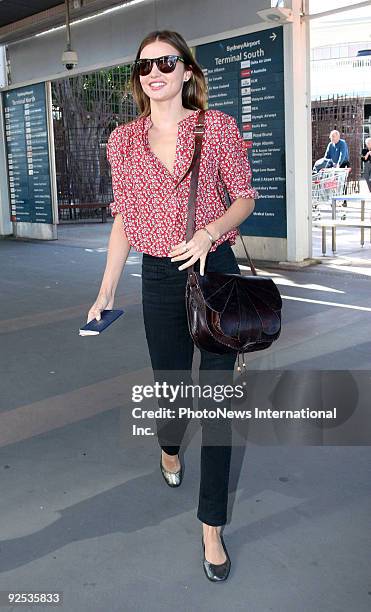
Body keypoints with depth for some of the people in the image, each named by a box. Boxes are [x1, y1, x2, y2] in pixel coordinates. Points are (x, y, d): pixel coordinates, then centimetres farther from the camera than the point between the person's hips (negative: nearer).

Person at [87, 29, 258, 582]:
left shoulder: (218, 127, -2)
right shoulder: (123, 141, 5)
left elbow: (244, 197, 1)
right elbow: (123, 219, 9)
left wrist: (209, 232, -19)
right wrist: (107, 289, 8)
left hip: (216, 271, -2)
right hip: (160, 277, 2)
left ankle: (212, 527, 12)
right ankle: (170, 449, 53)